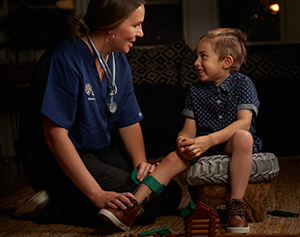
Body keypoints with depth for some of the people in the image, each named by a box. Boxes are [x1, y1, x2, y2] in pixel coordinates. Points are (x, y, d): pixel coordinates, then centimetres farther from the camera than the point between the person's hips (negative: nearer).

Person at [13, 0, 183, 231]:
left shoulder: (119, 62, 6)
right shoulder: (65, 60, -21)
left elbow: (130, 123, 10)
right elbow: (55, 136, -26)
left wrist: (141, 162, -12)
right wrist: (97, 195, -31)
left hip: (98, 152, 9)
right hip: (53, 160, -9)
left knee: (170, 194, -5)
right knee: (143, 204, -21)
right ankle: (50, 208, -9)